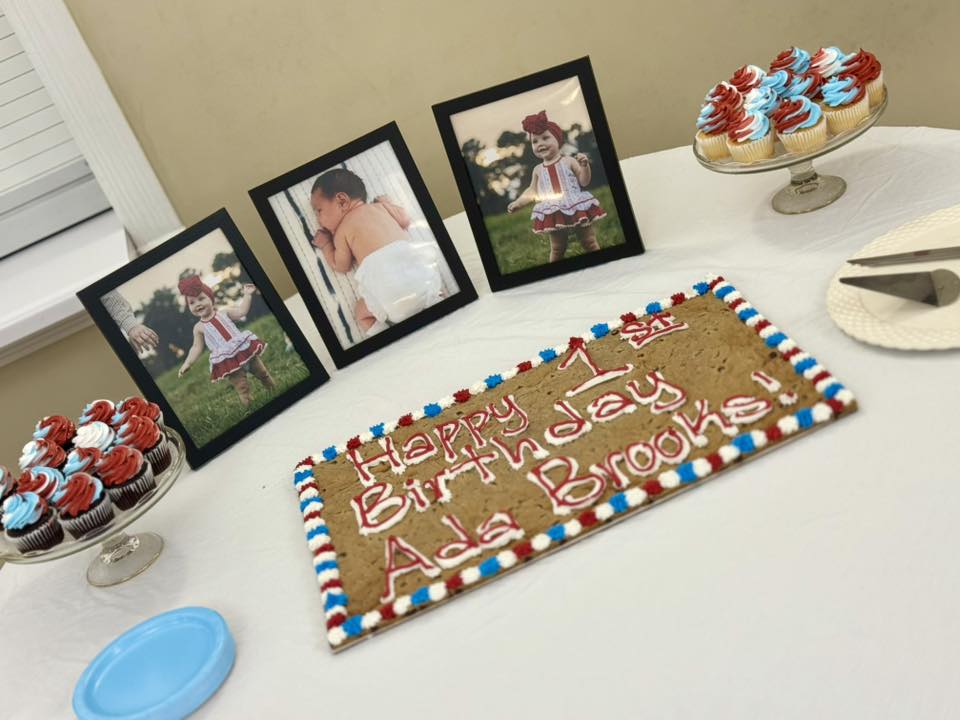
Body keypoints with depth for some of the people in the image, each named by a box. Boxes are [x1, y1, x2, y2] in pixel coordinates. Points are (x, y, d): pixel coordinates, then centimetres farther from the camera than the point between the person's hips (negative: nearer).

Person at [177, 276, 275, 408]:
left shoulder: (223, 313, 4)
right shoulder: (199, 327, 3)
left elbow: (241, 311, -3)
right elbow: (197, 347, 5)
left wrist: (247, 295, -7)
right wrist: (187, 363, -2)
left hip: (245, 349, 2)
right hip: (228, 361, -2)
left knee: (263, 373, 16)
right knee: (242, 388, -2)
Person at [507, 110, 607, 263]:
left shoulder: (568, 161, -2)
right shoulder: (538, 170, 8)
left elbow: (584, 181, -2)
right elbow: (532, 191, 16)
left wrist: (584, 165, -19)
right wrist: (517, 202, 6)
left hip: (577, 208, -2)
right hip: (554, 214, 2)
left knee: (590, 243, 7)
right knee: (557, 249, 10)